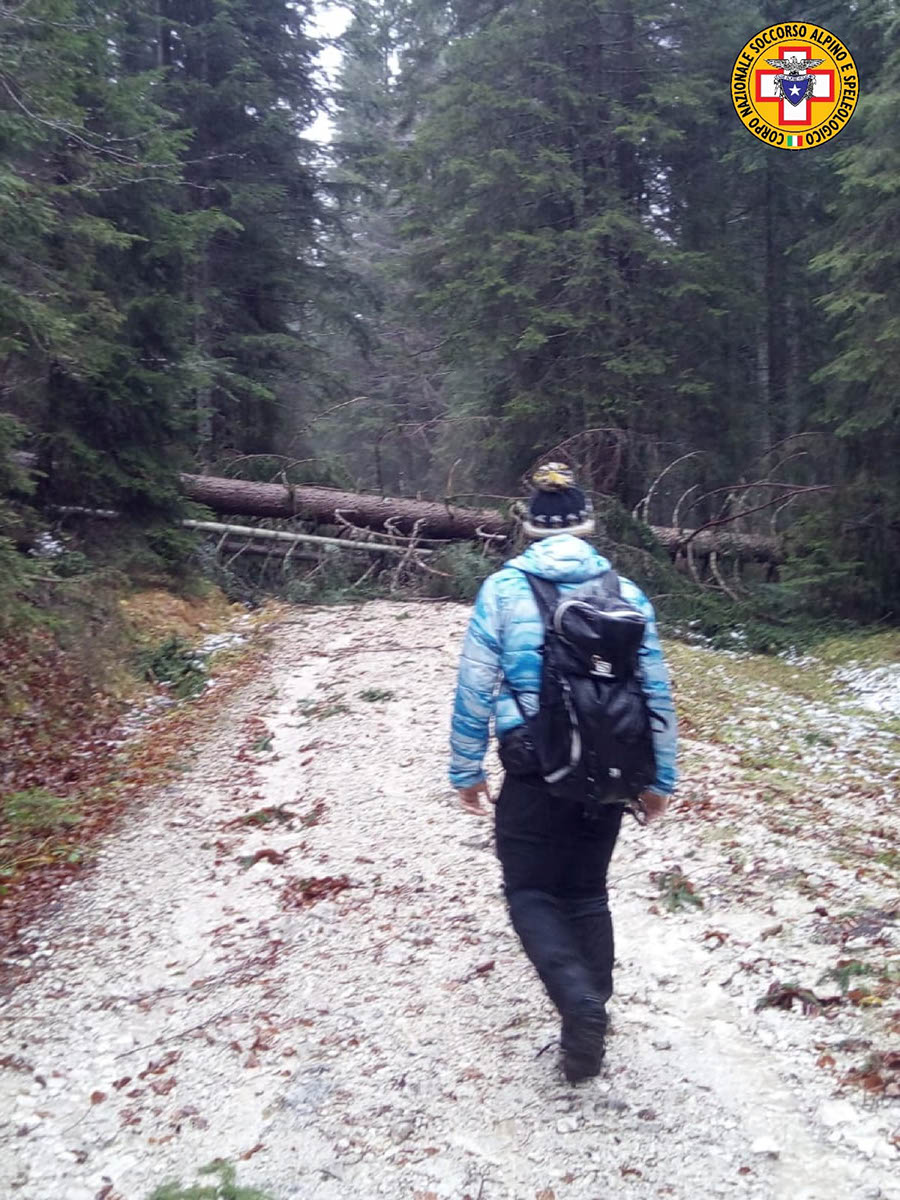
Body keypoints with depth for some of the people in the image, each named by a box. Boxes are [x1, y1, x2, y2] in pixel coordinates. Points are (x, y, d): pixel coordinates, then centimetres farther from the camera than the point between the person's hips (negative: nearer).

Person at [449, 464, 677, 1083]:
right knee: (588, 892, 19)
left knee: (532, 893, 11)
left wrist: (467, 768, 5)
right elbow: (657, 693, 4)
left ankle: (580, 1002, -11)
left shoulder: (503, 589, -5)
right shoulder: (626, 592, 1)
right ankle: (590, 1022, 24)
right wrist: (660, 776, 14)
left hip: (535, 775, -3)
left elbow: (474, 688, -5)